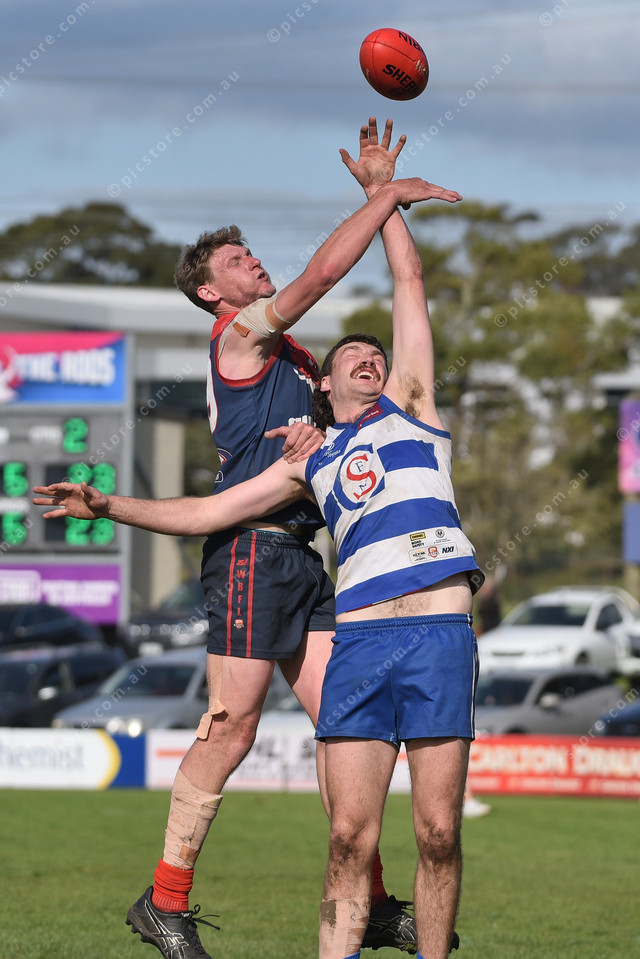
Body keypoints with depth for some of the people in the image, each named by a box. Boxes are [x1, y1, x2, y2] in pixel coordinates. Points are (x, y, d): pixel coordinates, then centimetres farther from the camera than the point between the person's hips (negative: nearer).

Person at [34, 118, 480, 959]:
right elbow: (205, 513, 28)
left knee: (438, 832, -6)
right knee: (350, 836, -6)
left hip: (440, 636, -2)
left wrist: (383, 195, 26)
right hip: (360, 640, 2)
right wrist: (110, 506, 20)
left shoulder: (408, 405, 19)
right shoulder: (311, 464, 25)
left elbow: (410, 282, 20)